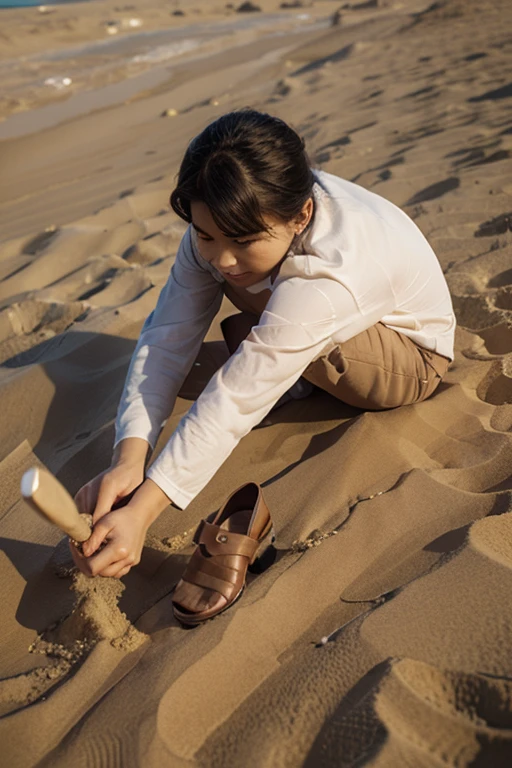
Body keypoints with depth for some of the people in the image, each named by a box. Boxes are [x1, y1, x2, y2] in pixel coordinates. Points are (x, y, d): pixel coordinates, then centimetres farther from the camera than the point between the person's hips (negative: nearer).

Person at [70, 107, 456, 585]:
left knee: (248, 341, -31)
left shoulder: (325, 278, -43)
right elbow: (167, 336, -25)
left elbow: (235, 403, -45)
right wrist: (128, 458, -37)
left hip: (410, 355, -6)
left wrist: (140, 513, -46)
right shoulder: (225, 225, -23)